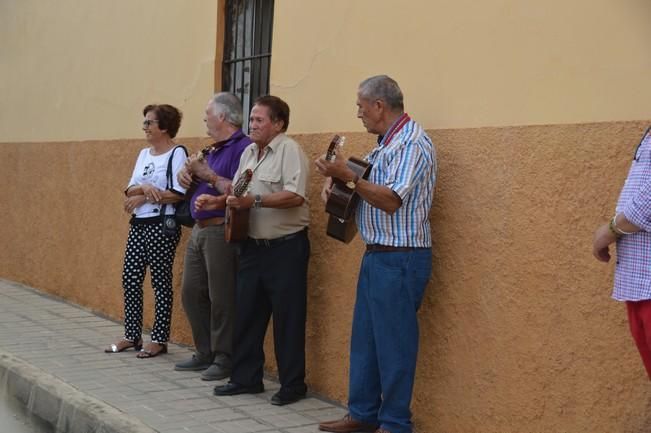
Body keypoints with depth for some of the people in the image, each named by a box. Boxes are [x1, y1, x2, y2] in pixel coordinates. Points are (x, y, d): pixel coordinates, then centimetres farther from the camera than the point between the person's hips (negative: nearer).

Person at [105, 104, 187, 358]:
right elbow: (130, 190, 9)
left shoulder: (177, 153, -7)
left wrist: (143, 198, -11)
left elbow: (178, 194, -17)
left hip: (162, 225, -7)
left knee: (160, 282, -1)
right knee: (130, 279, 7)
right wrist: (145, 187, -14)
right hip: (138, 224, 8)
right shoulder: (144, 154, 15)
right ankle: (132, 336, 18)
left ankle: (159, 340, 8)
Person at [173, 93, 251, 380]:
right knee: (191, 292, 12)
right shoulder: (213, 149, 18)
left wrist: (207, 174, -14)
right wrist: (188, 171, 0)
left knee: (221, 299, -4)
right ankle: (205, 354, 21)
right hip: (199, 229, 10)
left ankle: (223, 359, 5)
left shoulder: (242, 147, -12)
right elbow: (188, 183, 22)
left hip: (221, 230, -10)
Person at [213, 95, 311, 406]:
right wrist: (230, 200, -1)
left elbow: (295, 196, -23)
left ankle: (292, 385, 11)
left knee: (287, 318, 0)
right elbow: (237, 192, 20)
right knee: (246, 313, 11)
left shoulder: (289, 150, -12)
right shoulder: (249, 152, 13)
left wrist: (254, 201, -25)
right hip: (253, 245, 8)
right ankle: (246, 378, 23)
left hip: (286, 246, -8)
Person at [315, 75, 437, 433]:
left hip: (399, 259, -10)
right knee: (364, 337, 13)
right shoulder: (386, 142, 15)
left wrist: (348, 176, -23)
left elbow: (391, 201, -22)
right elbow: (370, 184, 24)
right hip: (377, 256, 10)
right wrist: (335, 180, 4)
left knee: (393, 342, -2)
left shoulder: (412, 143, -15)